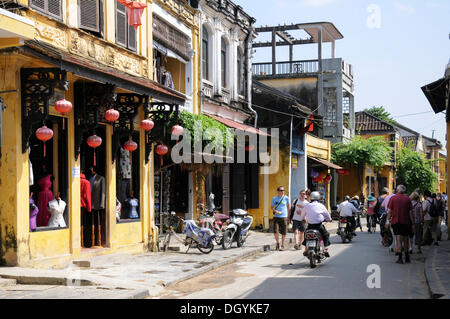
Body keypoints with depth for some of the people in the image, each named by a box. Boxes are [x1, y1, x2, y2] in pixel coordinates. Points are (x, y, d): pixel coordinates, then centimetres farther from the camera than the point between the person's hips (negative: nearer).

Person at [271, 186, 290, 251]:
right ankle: (277, 243, 13)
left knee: (283, 233, 3)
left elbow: (289, 206, 12)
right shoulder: (274, 199, 2)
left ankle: (282, 246, 15)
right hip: (276, 217, 0)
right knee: (275, 231, -10)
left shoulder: (286, 198, -1)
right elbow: (272, 207, 11)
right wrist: (275, 211, -10)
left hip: (284, 217, 0)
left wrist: (288, 215, 13)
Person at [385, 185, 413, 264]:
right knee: (406, 239, 14)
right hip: (406, 222, 2)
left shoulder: (393, 198, 0)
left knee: (398, 239, -5)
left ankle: (400, 258, -12)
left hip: (396, 221, -2)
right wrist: (412, 223, 6)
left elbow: (389, 211, -5)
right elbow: (410, 212, 2)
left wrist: (387, 221, -3)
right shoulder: (407, 199, 3)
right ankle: (407, 257, 23)